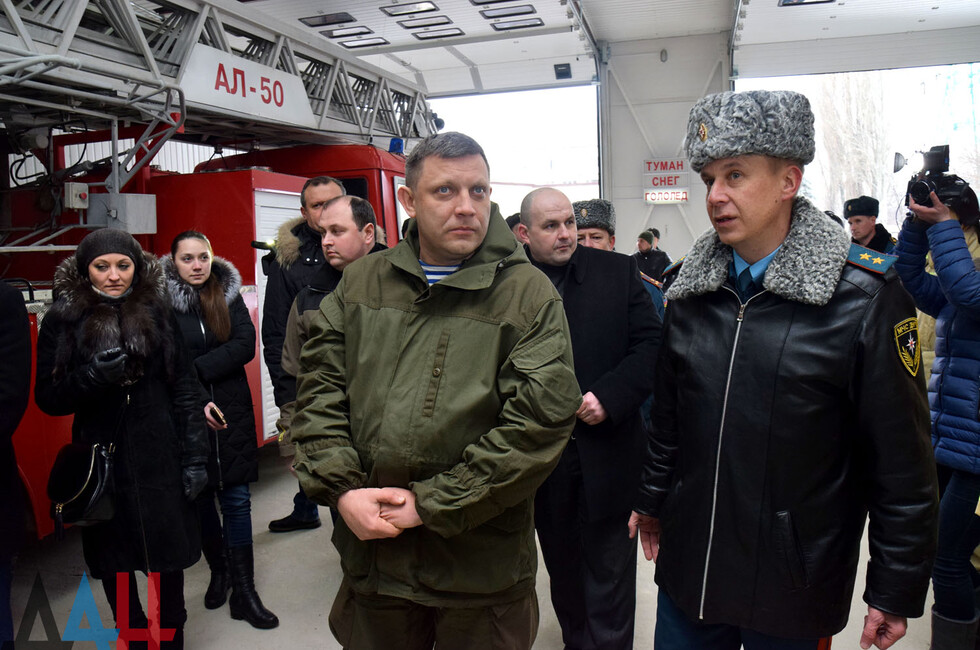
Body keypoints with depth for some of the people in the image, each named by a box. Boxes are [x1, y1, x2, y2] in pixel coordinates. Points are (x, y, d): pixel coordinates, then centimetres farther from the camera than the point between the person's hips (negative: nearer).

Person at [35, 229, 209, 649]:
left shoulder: (157, 313, 2)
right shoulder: (62, 321, 0)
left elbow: (185, 389, 1)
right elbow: (47, 398, 1)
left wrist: (194, 457, -3)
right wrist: (93, 376, -19)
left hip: (159, 461, 0)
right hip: (101, 464, 0)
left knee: (169, 555, 8)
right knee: (115, 563, 11)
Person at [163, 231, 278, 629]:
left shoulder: (229, 293, 4)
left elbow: (245, 345, -7)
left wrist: (196, 369, -15)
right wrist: (197, 400, -18)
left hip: (231, 413, 1)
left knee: (237, 499, 0)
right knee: (200, 498, 11)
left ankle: (244, 591, 9)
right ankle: (218, 570, 33)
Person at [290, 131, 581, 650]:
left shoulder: (530, 295, -9)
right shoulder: (362, 281, 4)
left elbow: (540, 421, -16)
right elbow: (319, 388, 3)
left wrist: (430, 504, -15)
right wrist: (341, 490, -10)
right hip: (371, 550, 3)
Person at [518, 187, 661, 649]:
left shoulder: (618, 272, -1)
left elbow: (650, 344, -3)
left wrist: (609, 396, -15)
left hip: (606, 451, -1)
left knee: (608, 570, 9)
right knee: (561, 564, 20)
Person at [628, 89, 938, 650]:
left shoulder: (865, 298, -12)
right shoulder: (691, 292, 1)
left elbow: (902, 461, -9)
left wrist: (896, 592, -6)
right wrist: (652, 499, 16)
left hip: (795, 588, -3)